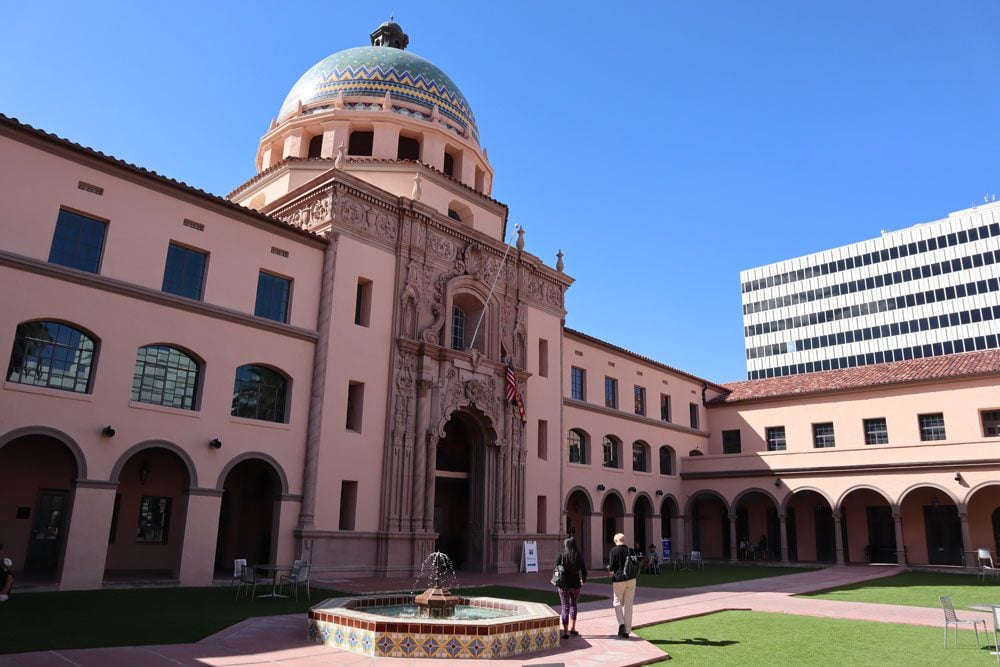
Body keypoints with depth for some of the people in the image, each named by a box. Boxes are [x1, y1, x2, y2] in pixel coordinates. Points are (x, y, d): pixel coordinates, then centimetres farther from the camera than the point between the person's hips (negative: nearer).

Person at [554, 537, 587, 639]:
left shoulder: (560, 555, -7)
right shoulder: (579, 556, -3)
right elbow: (584, 570, 1)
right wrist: (583, 580, 20)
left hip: (563, 585, -2)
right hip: (575, 584, 2)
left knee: (564, 607, 6)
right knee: (573, 605, 21)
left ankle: (565, 632, 3)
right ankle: (572, 629, 21)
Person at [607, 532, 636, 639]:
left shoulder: (614, 550, -7)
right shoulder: (630, 550, 5)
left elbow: (611, 566, -11)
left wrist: (610, 571, 10)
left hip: (618, 579, -3)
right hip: (631, 580, 3)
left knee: (617, 602, 13)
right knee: (628, 605, 8)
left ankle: (621, 623, -9)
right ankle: (626, 631, 10)